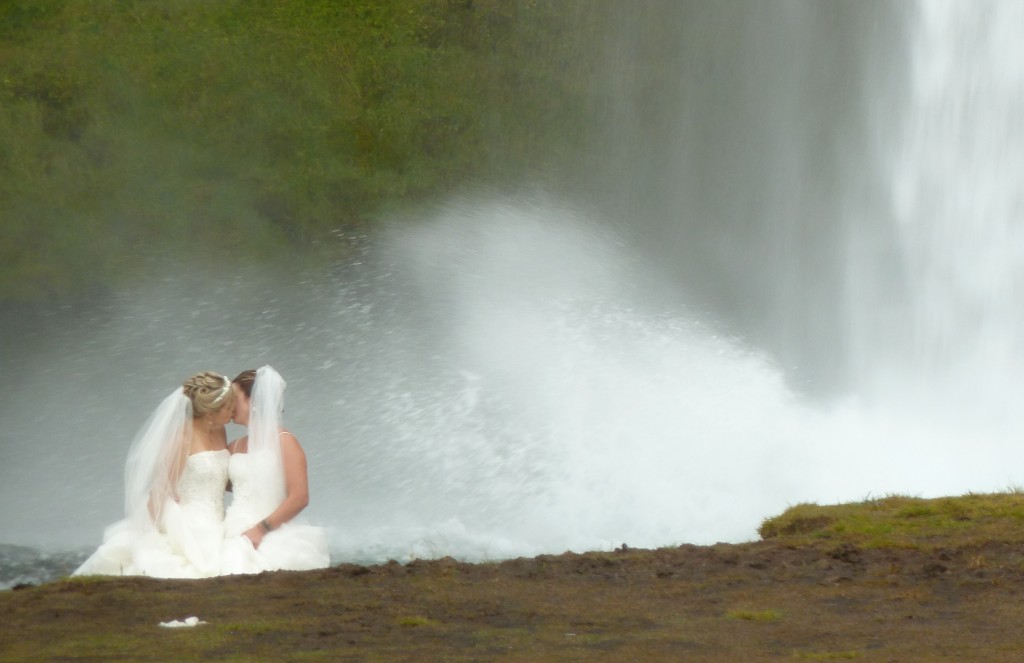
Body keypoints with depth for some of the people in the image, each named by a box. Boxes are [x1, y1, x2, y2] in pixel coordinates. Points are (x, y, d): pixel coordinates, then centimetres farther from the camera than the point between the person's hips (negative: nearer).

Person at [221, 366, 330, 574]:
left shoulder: (283, 443, -1)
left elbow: (299, 498, -10)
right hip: (232, 537, 6)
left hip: (268, 540, -6)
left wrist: (261, 529, -16)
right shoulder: (235, 447, 18)